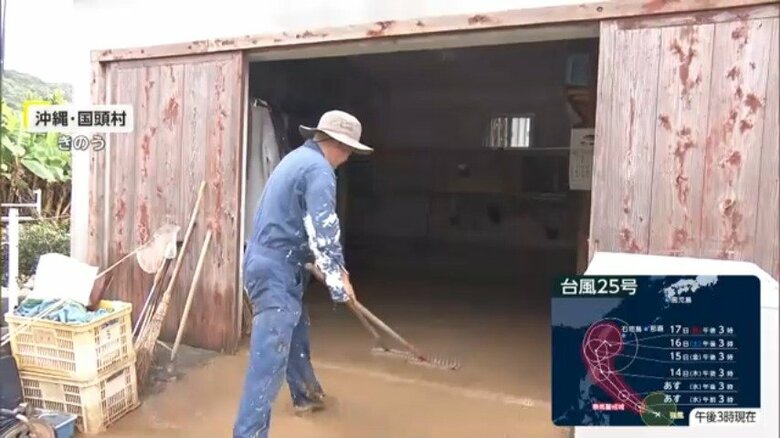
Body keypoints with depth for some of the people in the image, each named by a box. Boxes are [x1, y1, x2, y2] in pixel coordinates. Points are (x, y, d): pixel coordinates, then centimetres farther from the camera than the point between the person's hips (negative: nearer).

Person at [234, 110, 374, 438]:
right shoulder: (319, 169, -15)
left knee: (296, 331, 27)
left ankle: (305, 395, 47)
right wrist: (338, 277, -13)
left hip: (269, 263, 11)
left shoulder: (299, 157, 17)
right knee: (269, 358, -11)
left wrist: (328, 266, 24)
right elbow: (323, 230, -21)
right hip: (275, 270, -11)